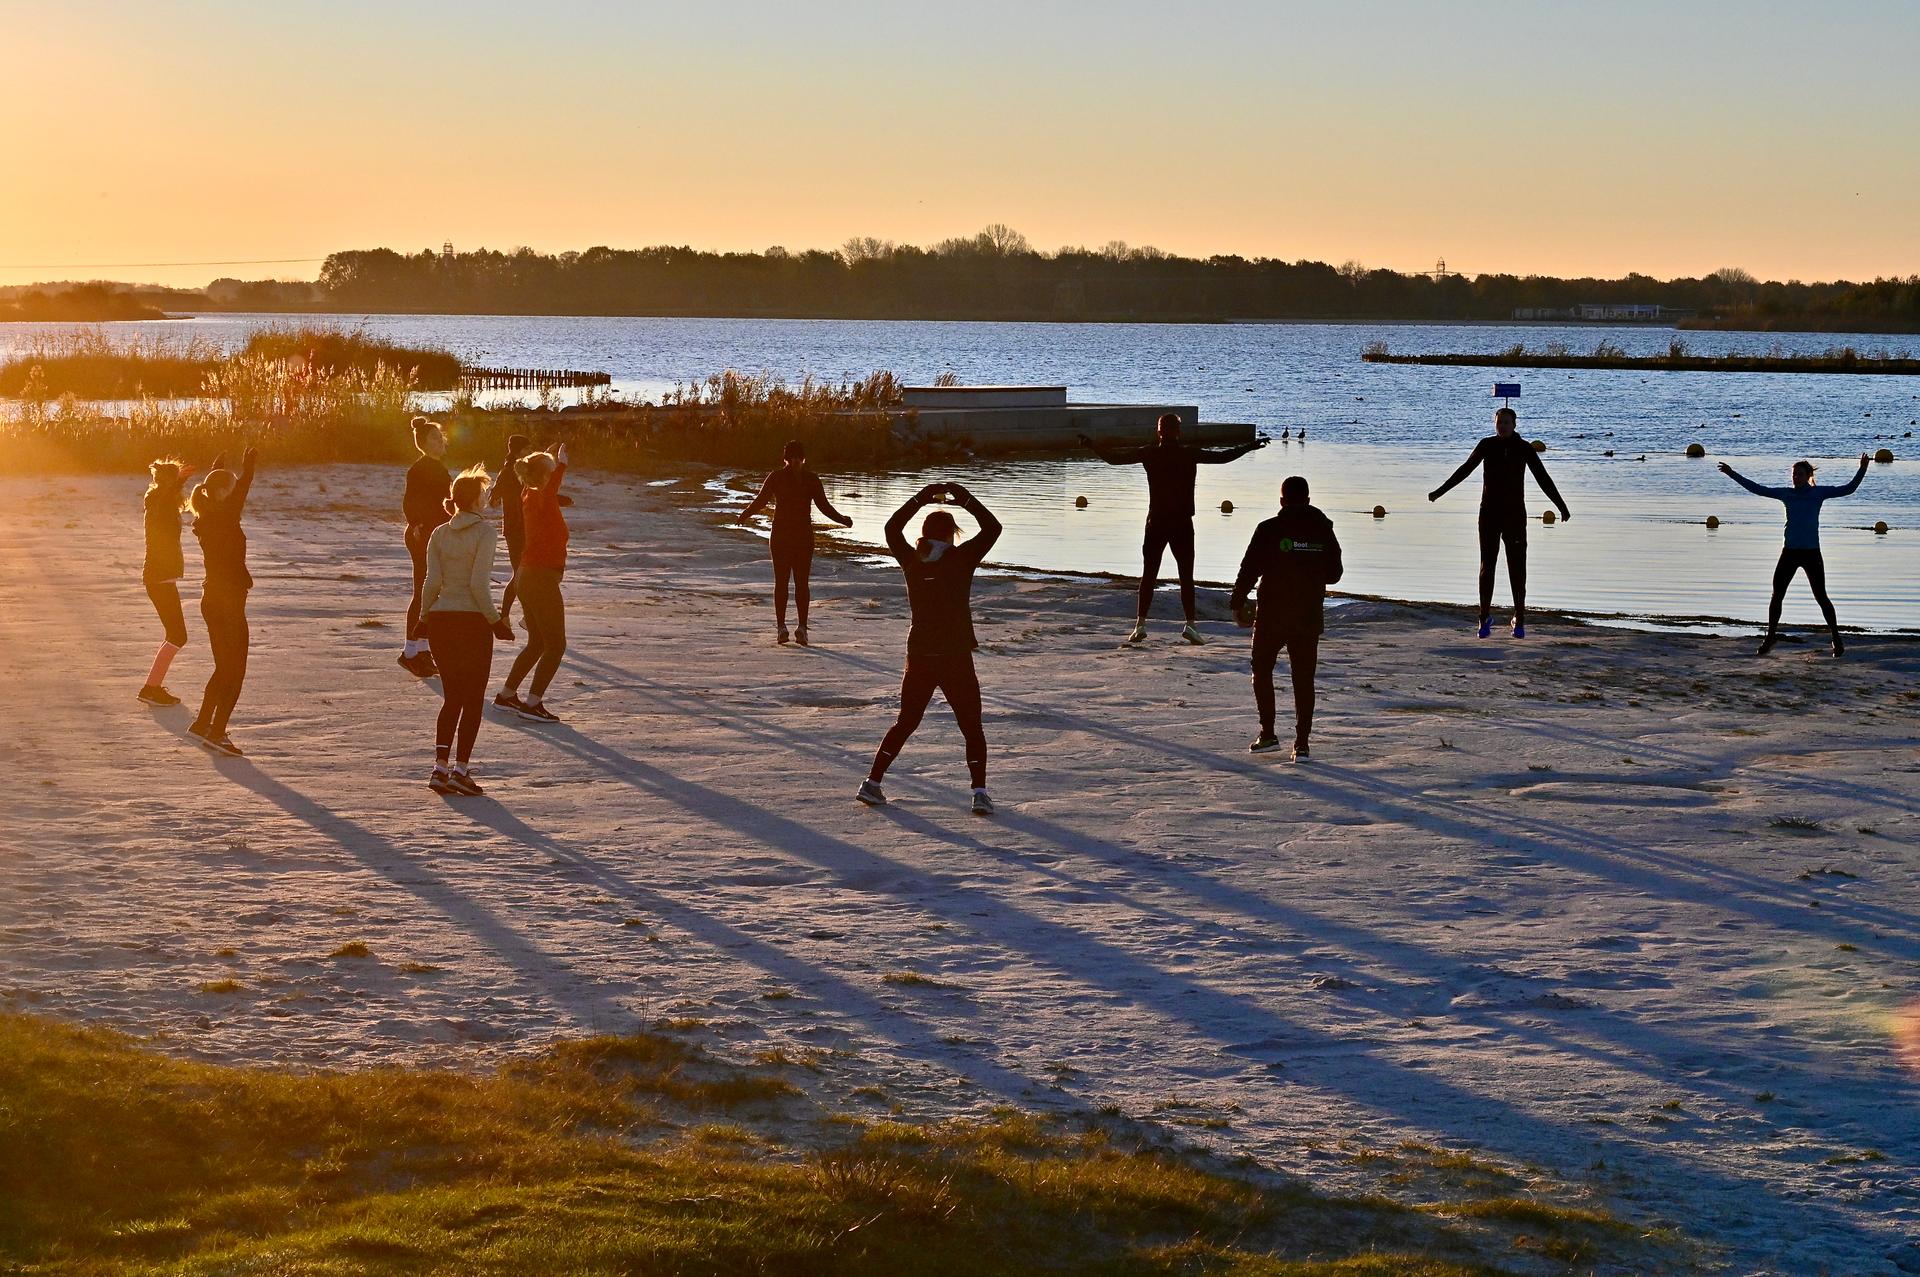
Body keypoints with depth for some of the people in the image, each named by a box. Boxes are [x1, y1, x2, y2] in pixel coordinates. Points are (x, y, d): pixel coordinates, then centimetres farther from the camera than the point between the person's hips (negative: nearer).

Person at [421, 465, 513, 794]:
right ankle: (460, 768, -3)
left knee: (452, 698, 13)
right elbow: (478, 583, -15)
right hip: (473, 620, -5)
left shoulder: (439, 534, 5)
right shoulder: (484, 531, -8)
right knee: (473, 699, 4)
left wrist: (424, 617, 12)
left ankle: (440, 766, 2)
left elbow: (432, 582, 0)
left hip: (441, 619, 5)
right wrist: (495, 619, -7)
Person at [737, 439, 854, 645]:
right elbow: (824, 506, -4)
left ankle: (781, 626, -2)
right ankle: (802, 626, -6)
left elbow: (760, 501, -4)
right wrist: (843, 520, 10)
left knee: (781, 582, 7)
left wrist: (745, 515, 14)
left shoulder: (776, 477, -3)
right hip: (804, 535, 0)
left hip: (781, 535, 0)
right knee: (802, 583, 7)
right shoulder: (811, 478, -2)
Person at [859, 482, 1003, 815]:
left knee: (905, 724, 19)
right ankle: (979, 793, -2)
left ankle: (872, 783, 18)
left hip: (919, 659, 4)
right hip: (956, 660, -3)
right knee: (972, 729, 8)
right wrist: (965, 498, 5)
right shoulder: (961, 560, -11)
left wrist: (921, 498, 20)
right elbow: (992, 527, -2)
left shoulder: (912, 562, -1)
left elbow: (892, 528, 17)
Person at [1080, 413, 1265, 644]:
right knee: (1186, 576, 5)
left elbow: (1114, 458, -3)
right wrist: (1250, 446, 12)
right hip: (1183, 523, -1)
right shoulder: (1190, 454, -5)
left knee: (1149, 575, 6)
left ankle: (1140, 624, 0)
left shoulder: (1149, 454, -3)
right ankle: (1190, 624, -3)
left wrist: (1090, 444, 9)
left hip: (1156, 522, 1)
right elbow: (1223, 456, 0)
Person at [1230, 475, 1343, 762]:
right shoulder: (1323, 531, 2)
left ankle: (1268, 734, 9)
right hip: (1309, 619, 3)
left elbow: (1249, 570, -9)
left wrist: (1238, 604, 1)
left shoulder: (1269, 530, -9)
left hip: (1272, 617, -3)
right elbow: (1334, 574, 11)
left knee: (1262, 671, 15)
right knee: (1304, 680, 6)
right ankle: (1301, 743, 1)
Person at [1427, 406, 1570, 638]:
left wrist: (1562, 506, 1)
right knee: (1487, 566, 1)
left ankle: (1519, 620, 6)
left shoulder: (1524, 448, -1)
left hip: (1515, 514, -1)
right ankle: (1485, 617, 13)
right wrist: (1440, 491, 12)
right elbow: (1465, 470, 10)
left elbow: (1543, 479, 2)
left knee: (1517, 567, -2)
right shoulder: (1487, 445, 1)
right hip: (1489, 514, 1)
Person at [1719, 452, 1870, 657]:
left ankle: (1837, 640, 8)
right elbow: (1757, 489, 11)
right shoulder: (1786, 494, 6)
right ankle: (1770, 637, 20)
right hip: (1789, 552, 4)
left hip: (1811, 553, -4)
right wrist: (1732, 474, 12)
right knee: (1777, 596, 5)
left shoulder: (1818, 493, -2)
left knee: (1821, 597, -2)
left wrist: (1861, 470, -20)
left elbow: (1847, 489, -7)